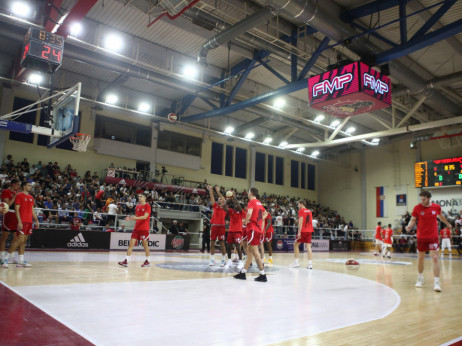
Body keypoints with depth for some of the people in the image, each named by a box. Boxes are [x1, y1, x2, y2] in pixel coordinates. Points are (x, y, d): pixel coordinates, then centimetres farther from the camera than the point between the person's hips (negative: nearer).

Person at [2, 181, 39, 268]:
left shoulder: (31, 197, 18)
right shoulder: (19, 196, -5)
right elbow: (16, 209, -11)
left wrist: (36, 220, 13)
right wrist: (19, 221, -18)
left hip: (29, 221, 8)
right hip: (22, 221, -8)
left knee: (24, 241, 6)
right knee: (20, 239, -13)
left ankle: (21, 261, 7)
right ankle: (6, 258, -4)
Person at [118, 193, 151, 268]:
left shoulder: (147, 206, -6)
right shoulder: (137, 207, 14)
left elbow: (145, 216, -17)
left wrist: (136, 218, -29)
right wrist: (130, 218, 2)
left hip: (144, 229, -6)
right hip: (136, 228, 6)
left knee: (145, 245, 2)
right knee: (131, 244, -1)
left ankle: (148, 261, 14)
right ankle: (126, 261, -2)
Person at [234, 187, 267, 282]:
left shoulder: (251, 202, -10)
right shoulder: (259, 203, 17)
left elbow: (249, 213, -28)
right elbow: (265, 213, 29)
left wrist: (246, 222, -13)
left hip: (253, 229, -9)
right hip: (258, 229, 9)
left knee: (255, 252, -7)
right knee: (249, 251, 13)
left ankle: (263, 275, -8)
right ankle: (243, 273, 20)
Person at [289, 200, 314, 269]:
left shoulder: (301, 210, -5)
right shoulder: (309, 211, 16)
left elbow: (301, 221, -14)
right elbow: (310, 221, 18)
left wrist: (299, 232, -17)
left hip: (303, 230, -6)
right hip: (309, 230, 6)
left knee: (296, 245, 9)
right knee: (308, 246, 3)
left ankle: (296, 262, 9)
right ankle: (310, 264, -4)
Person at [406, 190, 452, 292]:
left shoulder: (436, 207, -3)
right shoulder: (417, 208, -6)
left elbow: (440, 216, 19)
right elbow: (413, 220, 0)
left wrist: (447, 224, 36)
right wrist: (409, 226, -22)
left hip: (433, 237, 0)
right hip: (421, 237, 0)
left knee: (435, 258, -9)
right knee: (420, 258, 11)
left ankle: (436, 282, -5)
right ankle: (420, 279, 30)